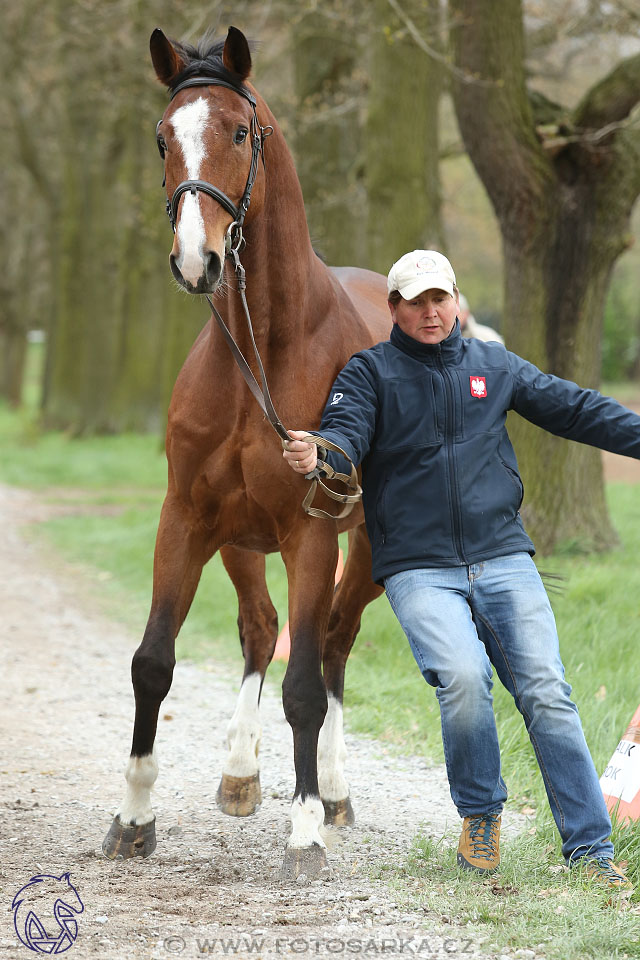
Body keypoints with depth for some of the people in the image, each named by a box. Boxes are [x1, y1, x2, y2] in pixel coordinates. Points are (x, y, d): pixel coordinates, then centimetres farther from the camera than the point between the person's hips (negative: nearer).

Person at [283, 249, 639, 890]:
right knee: (463, 677, -25)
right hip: (418, 570, -3)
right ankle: (480, 815, 0)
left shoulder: (495, 367, 14)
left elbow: (575, 410, 16)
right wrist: (316, 454, -36)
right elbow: (347, 429, -13)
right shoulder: (369, 372, 4)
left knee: (546, 692, -8)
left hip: (503, 560, 3)